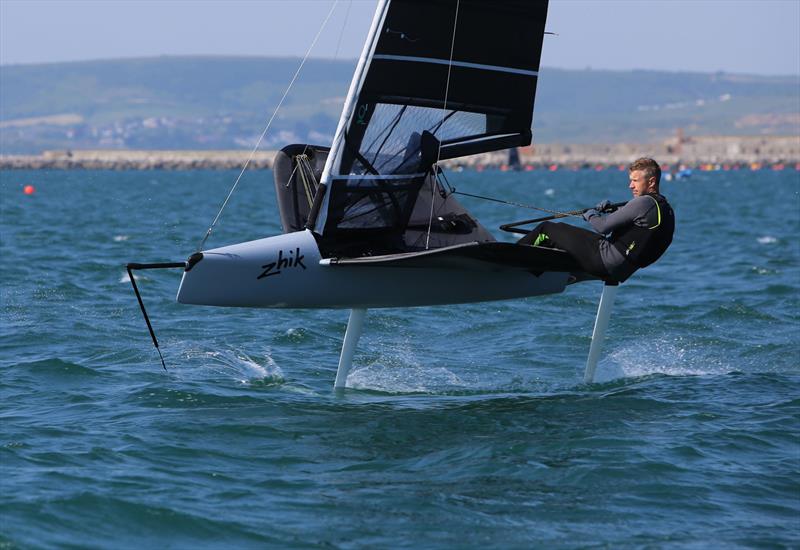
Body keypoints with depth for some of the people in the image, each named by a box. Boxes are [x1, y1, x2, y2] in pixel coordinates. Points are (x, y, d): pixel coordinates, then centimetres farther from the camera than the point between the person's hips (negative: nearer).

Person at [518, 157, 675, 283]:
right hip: (619, 271, 10)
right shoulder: (667, 210, 11)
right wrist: (612, 211, 13)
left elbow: (603, 227, -18)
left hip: (603, 260, -10)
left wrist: (592, 216, 4)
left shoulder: (645, 203, -18)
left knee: (546, 229, 2)